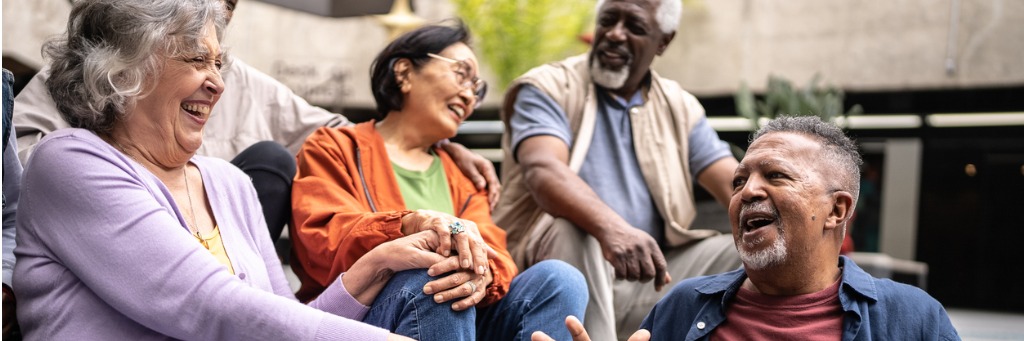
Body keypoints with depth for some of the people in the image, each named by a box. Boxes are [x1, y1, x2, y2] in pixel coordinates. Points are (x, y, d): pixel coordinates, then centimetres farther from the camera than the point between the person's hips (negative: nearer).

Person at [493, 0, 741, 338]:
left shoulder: (679, 107, 11)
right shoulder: (549, 88, -4)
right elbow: (543, 171, -24)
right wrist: (611, 227, -43)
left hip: (646, 277, 5)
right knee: (575, 233, -35)